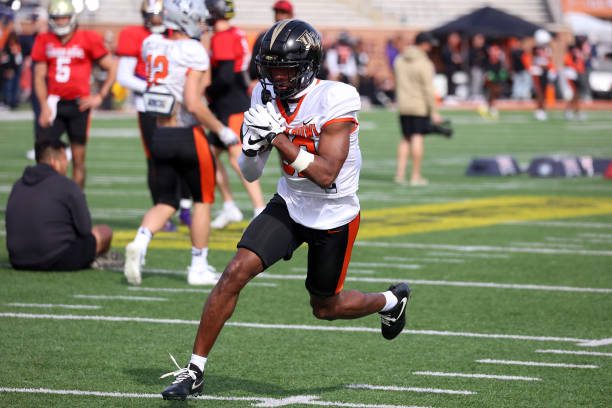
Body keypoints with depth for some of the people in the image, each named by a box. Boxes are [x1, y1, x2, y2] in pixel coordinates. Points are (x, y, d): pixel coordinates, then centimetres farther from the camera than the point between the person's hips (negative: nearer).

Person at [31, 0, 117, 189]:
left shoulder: (87, 40, -4)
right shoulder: (44, 41, 5)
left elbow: (113, 68, 2)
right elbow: (40, 76, 8)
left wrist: (100, 97, -4)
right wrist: (44, 106, -2)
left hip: (78, 104, -2)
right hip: (54, 104, 2)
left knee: (78, 157, 4)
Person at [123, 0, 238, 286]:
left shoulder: (151, 45, 3)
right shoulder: (194, 52, -15)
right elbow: (193, 104, -20)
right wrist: (221, 130, -8)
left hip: (159, 135, 5)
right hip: (187, 135, -5)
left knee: (165, 202, 16)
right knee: (203, 200, 13)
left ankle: (140, 243, -11)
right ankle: (199, 267, 16)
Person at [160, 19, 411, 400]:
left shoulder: (335, 100, -24)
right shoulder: (267, 97, -6)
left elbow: (326, 174, -30)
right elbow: (251, 173, 0)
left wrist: (278, 137, -33)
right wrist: (254, 145, -22)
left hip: (334, 216, -4)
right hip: (289, 206, 4)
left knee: (326, 307, 12)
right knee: (236, 272, -15)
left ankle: (391, 300, 45)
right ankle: (195, 371, -8)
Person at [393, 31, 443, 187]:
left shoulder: (399, 60, 6)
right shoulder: (424, 64, -14)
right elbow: (428, 90, -14)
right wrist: (434, 112, -9)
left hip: (403, 106, 6)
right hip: (420, 107, -6)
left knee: (405, 139, 13)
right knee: (417, 138, -1)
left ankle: (400, 173, 5)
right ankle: (415, 176, 1)